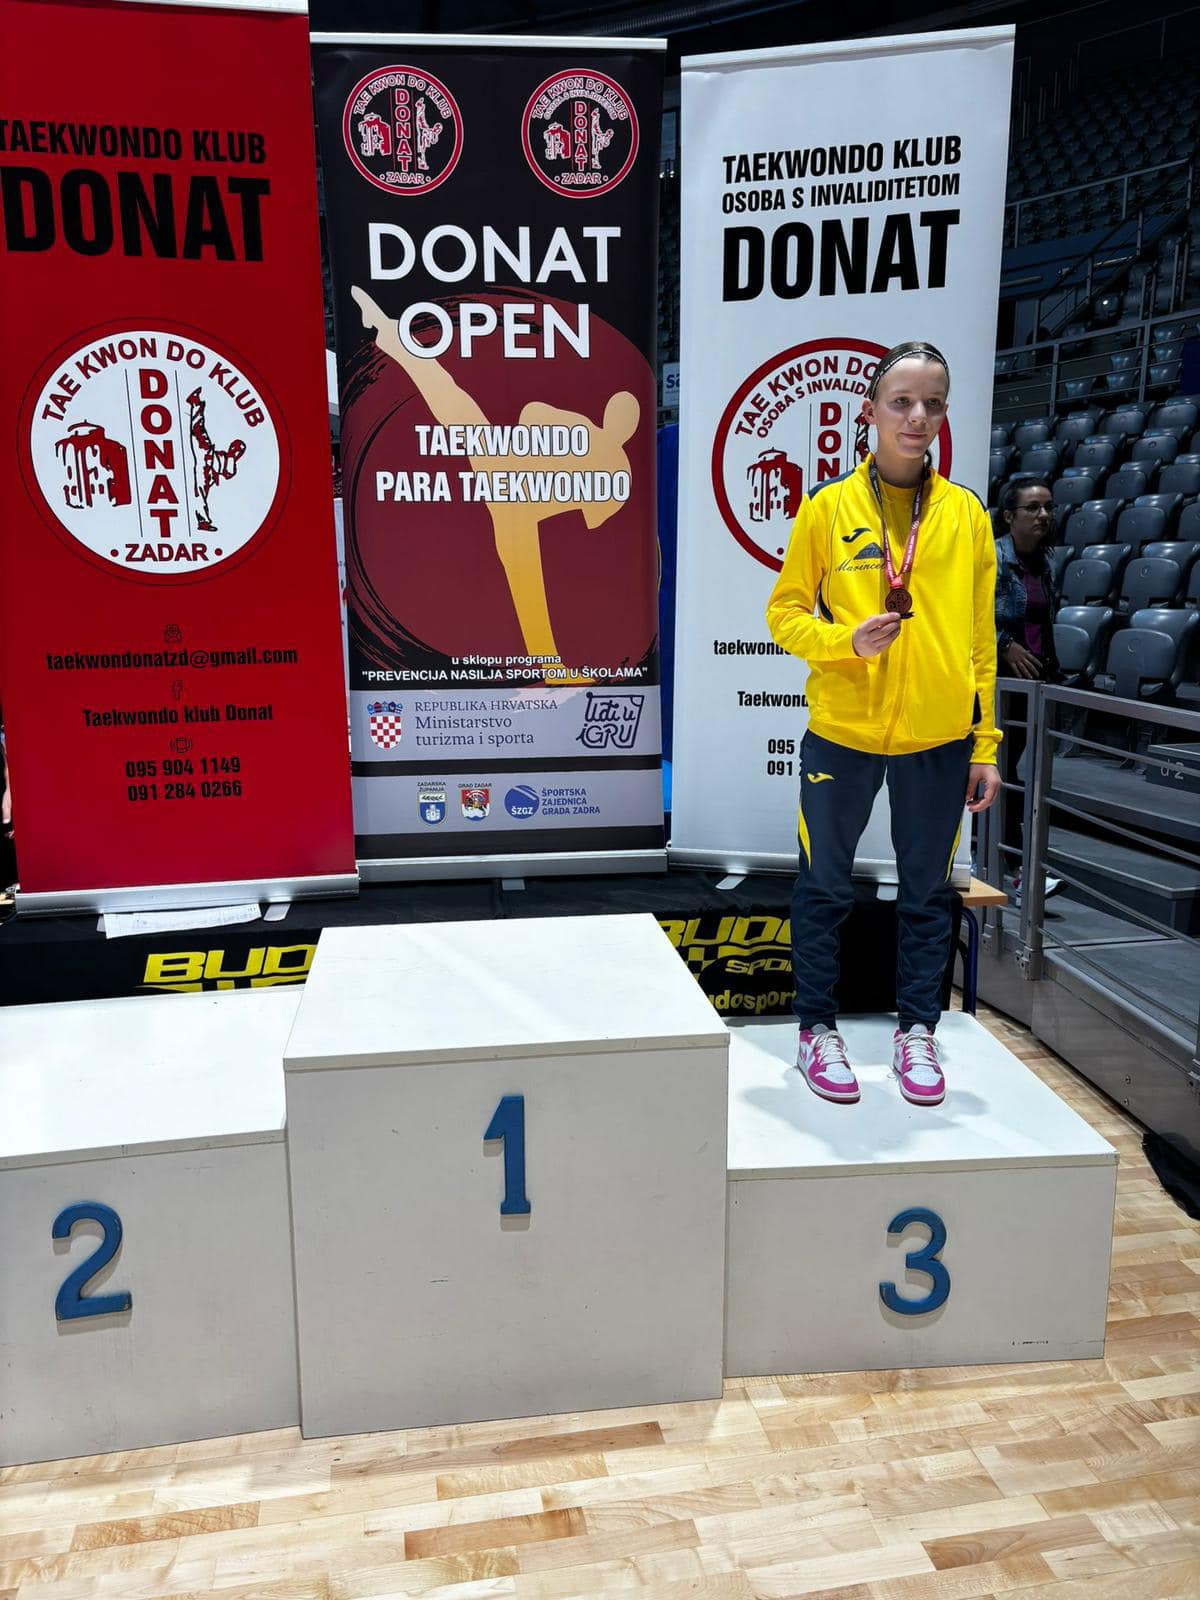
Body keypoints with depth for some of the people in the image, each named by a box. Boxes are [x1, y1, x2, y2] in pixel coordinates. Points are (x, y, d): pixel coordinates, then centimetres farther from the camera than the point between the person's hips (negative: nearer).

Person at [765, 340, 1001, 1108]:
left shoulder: (967, 514, 5)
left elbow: (981, 639, 6)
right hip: (842, 734, -2)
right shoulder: (827, 509, -2)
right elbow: (786, 612, 0)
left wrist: (986, 744, 4)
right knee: (825, 889, 9)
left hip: (940, 741, 2)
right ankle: (819, 1031, 26)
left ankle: (917, 1031, 29)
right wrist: (848, 640, -19)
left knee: (928, 893, 12)